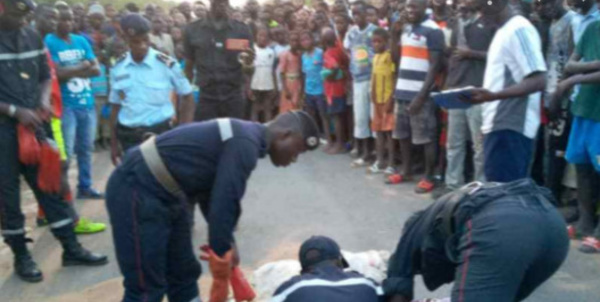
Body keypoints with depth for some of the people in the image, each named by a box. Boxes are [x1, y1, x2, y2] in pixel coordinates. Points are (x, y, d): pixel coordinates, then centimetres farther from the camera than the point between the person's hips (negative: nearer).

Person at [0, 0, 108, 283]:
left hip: (33, 123, 5)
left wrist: (44, 99, -4)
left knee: (50, 186, 9)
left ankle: (71, 248, 18)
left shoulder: (33, 37, 7)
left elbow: (45, 75, 16)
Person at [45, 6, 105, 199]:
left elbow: (96, 70, 3)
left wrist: (71, 71, -11)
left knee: (86, 149, 13)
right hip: (65, 105, -6)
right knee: (66, 152, -6)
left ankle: (85, 187, 24)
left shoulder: (82, 41, 10)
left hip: (88, 103, 6)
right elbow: (57, 73, -16)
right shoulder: (49, 42, -6)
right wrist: (82, 66, -7)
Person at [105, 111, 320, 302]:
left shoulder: (243, 137, 11)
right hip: (138, 191, -10)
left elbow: (214, 199, 19)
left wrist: (228, 249, 21)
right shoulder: (244, 145, -20)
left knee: (183, 276, 16)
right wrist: (221, 279, -12)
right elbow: (223, 207, -21)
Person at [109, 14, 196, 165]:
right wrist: (114, 143, 10)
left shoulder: (167, 64, -6)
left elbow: (188, 98, 2)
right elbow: (115, 107, 10)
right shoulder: (118, 68, 3)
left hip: (160, 133, -3)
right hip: (128, 136, 3)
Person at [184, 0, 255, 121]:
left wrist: (248, 64, -22)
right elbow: (188, 68, 10)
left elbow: (248, 70, 1)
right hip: (204, 98, 0)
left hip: (233, 98, 0)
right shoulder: (192, 30, 2)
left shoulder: (242, 30, 1)